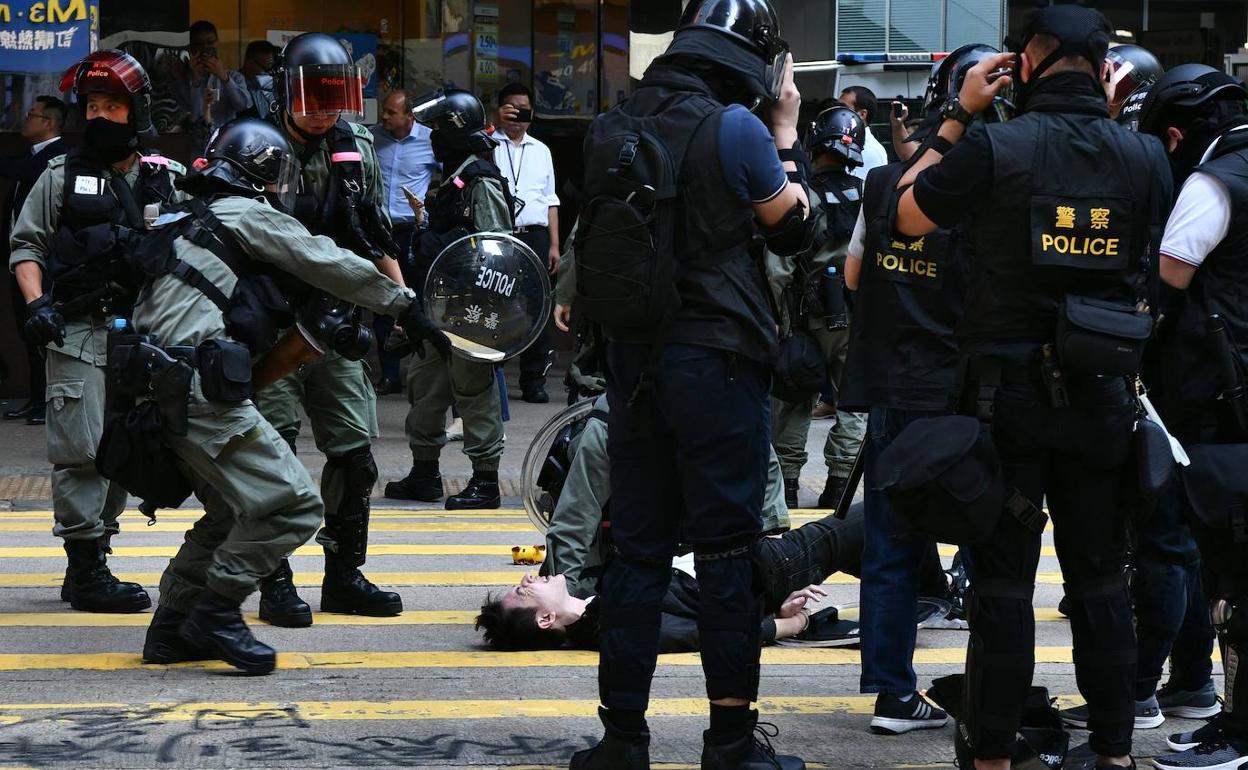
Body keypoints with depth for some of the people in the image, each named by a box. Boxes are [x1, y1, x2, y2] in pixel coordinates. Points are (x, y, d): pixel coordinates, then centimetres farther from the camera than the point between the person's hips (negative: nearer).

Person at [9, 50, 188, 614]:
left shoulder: (165, 181, 10)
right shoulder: (61, 177, 4)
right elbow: (26, 245, 4)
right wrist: (37, 303, -10)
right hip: (78, 334, -4)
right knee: (82, 451, -9)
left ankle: (94, 562, 19)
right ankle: (85, 572, -4)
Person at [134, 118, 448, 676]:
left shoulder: (196, 222, 25)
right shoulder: (248, 214, -2)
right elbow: (332, 266, -3)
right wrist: (407, 309, 4)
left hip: (164, 389, 10)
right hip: (201, 390, -10)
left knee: (233, 512, 21)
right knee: (292, 504, -10)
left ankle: (173, 627, 20)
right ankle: (215, 610, -8)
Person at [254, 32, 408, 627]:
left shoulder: (357, 152, 9)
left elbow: (376, 239, 17)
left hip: (336, 326, 5)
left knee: (354, 451, 5)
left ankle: (344, 577, 16)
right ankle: (276, 585, 2)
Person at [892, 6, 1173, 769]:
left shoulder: (993, 149, -13)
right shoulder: (1143, 156, -4)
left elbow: (908, 215, 0)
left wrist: (956, 117, 5)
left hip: (1011, 391, -2)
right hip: (1104, 392, 2)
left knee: (1003, 577, 4)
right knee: (1100, 575, 12)